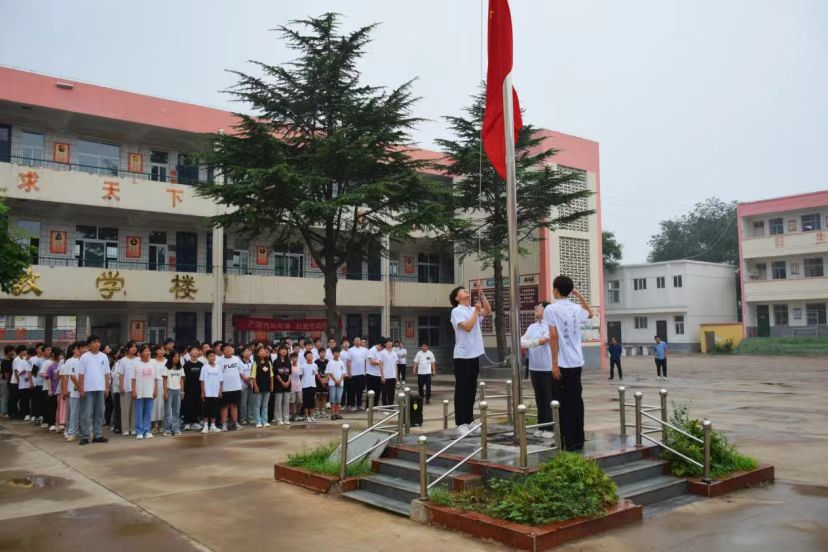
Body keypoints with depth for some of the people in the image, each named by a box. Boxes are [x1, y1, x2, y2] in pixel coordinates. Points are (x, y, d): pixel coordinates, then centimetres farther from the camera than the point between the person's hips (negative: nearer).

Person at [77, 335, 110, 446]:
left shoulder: (104, 356, 6)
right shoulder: (84, 357, -2)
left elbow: (106, 374, 8)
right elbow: (81, 374, -3)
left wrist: (107, 388, 4)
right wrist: (81, 389, -8)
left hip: (100, 389, 3)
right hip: (88, 389, -3)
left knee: (99, 413, 8)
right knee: (86, 413, -1)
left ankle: (98, 435, 15)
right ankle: (85, 436, 3)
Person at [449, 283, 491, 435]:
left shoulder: (473, 309, 14)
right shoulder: (456, 311, -8)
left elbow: (488, 311, 12)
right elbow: (467, 327, -19)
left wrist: (480, 293, 4)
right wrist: (476, 311, -11)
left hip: (474, 355, 7)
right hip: (463, 356, -7)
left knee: (471, 390, 11)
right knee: (462, 391, -3)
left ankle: (469, 421, 19)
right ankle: (461, 424, 0)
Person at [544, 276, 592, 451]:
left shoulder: (551, 309, -10)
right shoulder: (576, 308, 7)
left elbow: (553, 336, -16)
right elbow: (590, 314, 32)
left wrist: (554, 363, -13)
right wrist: (579, 295, 27)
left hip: (562, 364, -6)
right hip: (577, 363, 6)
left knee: (563, 404, 0)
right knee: (576, 401, 11)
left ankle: (568, 442, 3)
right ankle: (578, 440, 17)